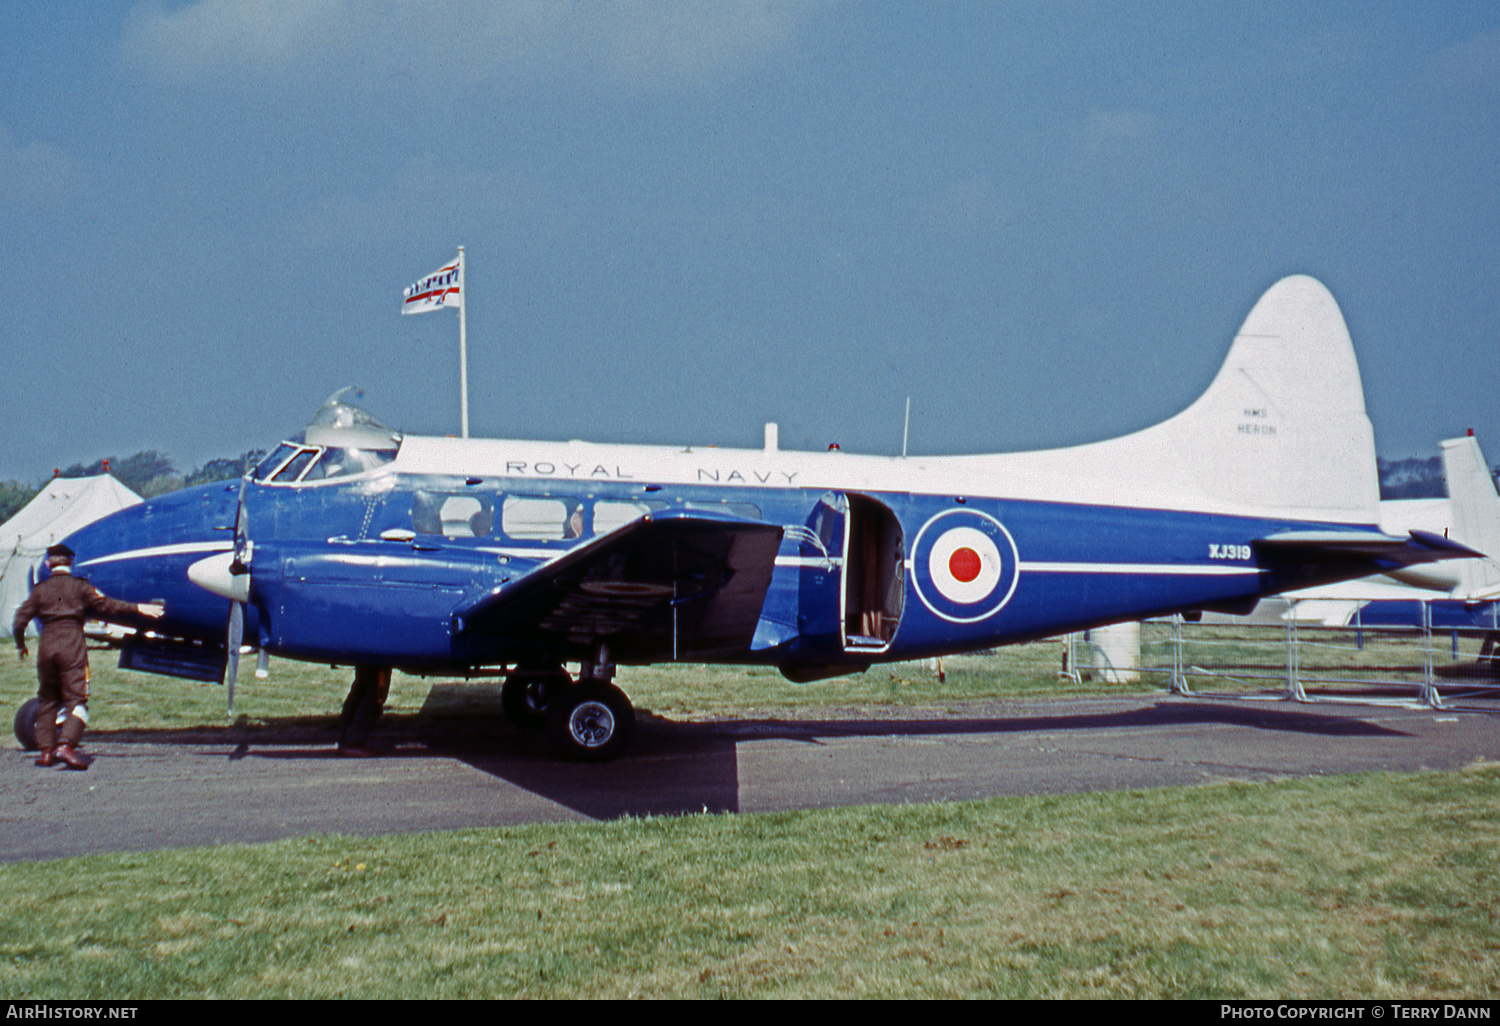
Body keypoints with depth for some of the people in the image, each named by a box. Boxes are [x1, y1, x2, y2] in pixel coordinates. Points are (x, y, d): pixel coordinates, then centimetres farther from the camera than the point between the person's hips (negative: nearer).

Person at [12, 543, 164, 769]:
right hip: (72, 645, -3)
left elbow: (20, 620, 8)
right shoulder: (80, 587, 3)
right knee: (76, 699, -4)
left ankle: (46, 750, 15)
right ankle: (66, 745, -22)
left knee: (47, 700, 15)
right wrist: (138, 608, -6)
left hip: (46, 645, 3)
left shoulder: (39, 590, 11)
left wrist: (20, 645, 24)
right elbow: (106, 605, -7)